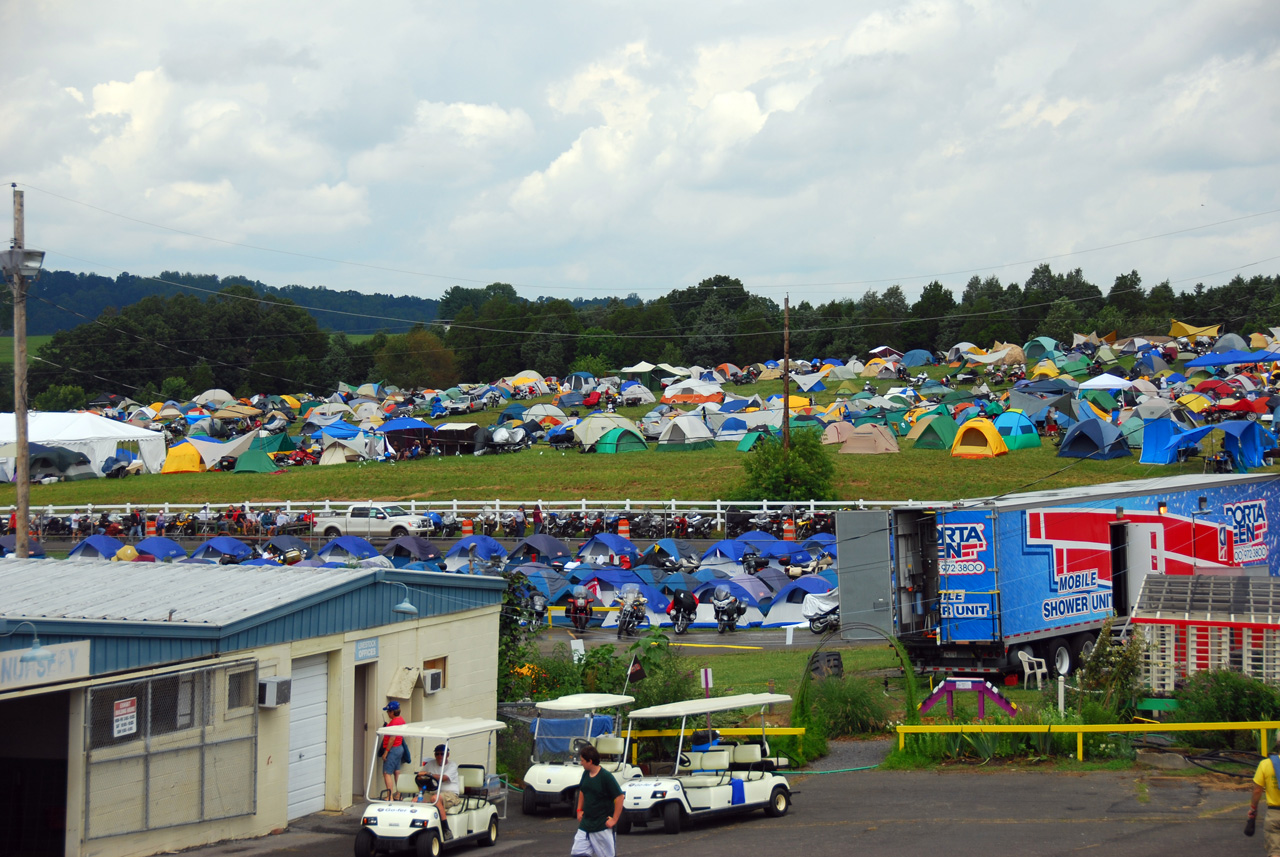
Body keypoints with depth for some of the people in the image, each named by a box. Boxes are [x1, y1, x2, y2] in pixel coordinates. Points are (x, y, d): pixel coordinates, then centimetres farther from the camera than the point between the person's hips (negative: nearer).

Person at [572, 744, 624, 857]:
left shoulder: (606, 777, -16)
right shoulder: (586, 774, 5)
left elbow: (619, 797, -17)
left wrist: (614, 819, -17)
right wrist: (579, 810, 15)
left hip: (602, 825, -7)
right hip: (586, 823, 7)